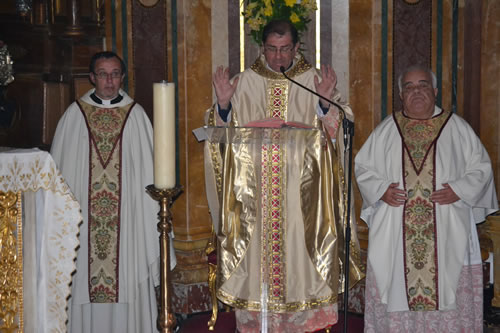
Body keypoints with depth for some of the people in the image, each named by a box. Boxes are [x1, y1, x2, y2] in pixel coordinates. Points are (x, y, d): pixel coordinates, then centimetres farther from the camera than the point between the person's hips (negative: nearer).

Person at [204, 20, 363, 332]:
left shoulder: (314, 80, 4)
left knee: (299, 247, 1)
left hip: (302, 188, -1)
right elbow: (222, 130, 6)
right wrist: (223, 104, -12)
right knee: (257, 248, 3)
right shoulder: (245, 82, 7)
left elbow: (341, 127, -2)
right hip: (254, 186, 1)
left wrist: (326, 102, -19)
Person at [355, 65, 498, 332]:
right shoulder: (386, 130, 10)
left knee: (446, 290, -1)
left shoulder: (457, 127, 7)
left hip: (446, 231, -1)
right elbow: (363, 167, 11)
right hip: (395, 233, 1)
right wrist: (380, 189, -7)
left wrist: (459, 190, -10)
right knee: (396, 288, 1)